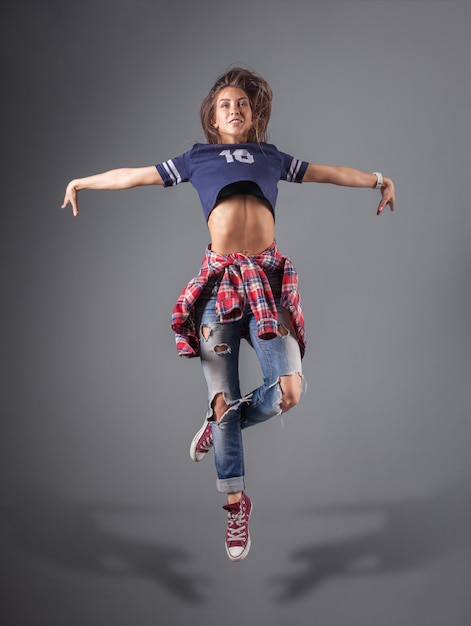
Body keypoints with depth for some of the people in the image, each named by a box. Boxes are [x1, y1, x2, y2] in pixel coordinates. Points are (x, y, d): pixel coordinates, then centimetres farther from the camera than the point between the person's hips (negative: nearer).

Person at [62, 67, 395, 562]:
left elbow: (329, 173, 32)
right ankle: (236, 503, 13)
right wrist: (82, 182, 33)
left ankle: (223, 422, 19)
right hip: (220, 280, -1)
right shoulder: (197, 159, 19)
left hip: (268, 279, 1)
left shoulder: (271, 157, 22)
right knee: (222, 398, -2)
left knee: (288, 392, -12)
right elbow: (134, 176, 27)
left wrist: (378, 180, 32)